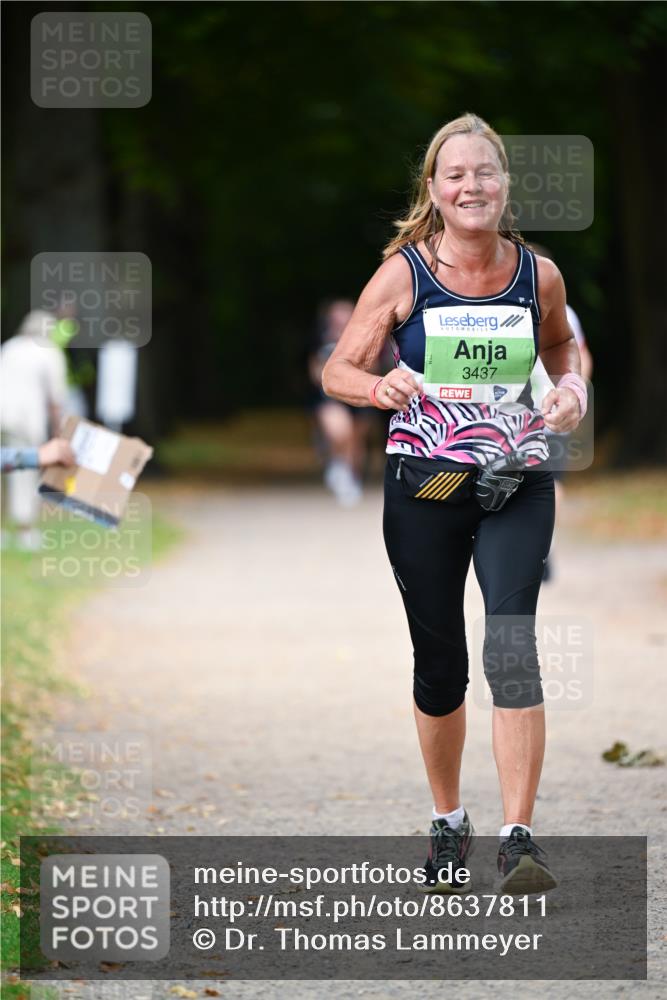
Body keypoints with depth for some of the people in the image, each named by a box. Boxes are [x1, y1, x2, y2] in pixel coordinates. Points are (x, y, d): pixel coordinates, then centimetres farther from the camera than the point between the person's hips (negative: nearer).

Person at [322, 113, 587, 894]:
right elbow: (338, 370, -3)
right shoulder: (403, 274, -6)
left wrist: (571, 385, -1)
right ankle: (448, 822, 30)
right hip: (425, 486, 0)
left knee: (512, 648, -16)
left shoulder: (538, 274, 0)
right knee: (439, 662, 8)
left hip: (517, 486, 0)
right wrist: (379, 388, -25)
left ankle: (518, 840, -17)